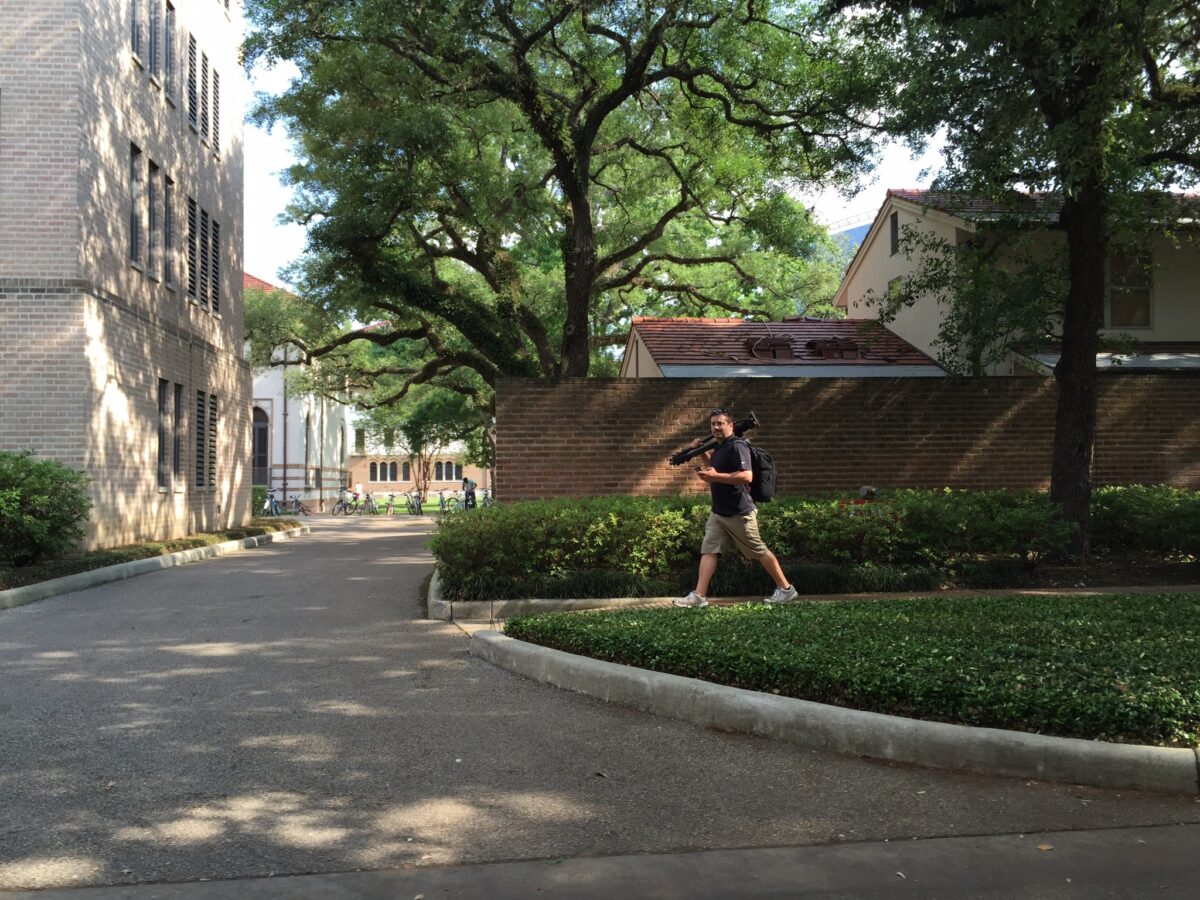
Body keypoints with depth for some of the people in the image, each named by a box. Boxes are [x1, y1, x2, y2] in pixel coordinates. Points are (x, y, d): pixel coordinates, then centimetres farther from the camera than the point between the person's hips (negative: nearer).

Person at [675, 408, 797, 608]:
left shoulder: (737, 446, -17)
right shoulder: (719, 447, 13)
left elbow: (747, 476, -29)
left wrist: (715, 476, -29)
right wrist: (701, 453, 17)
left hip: (739, 513, -9)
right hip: (718, 513, 9)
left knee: (759, 552, 3)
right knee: (708, 551, -1)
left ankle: (785, 589, 17)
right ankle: (699, 596, -4)